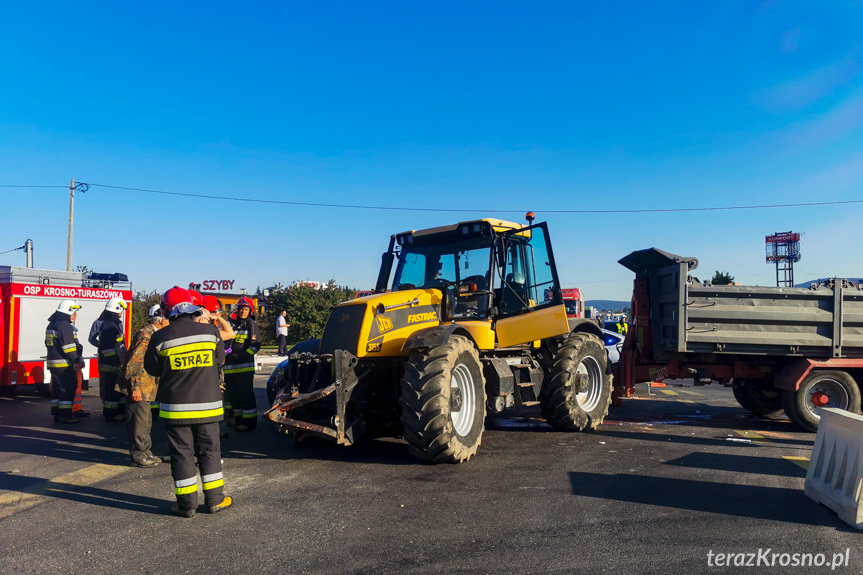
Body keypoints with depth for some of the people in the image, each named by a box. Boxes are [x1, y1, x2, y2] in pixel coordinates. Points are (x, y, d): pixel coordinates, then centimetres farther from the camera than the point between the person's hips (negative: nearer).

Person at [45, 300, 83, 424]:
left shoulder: (52, 325, 17)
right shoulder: (65, 326, -16)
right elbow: (68, 346, -21)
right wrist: (75, 361, -15)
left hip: (53, 363, 10)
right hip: (63, 364, -10)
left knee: (57, 389, 14)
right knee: (68, 388, -6)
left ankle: (57, 414, 19)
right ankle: (65, 415, -5)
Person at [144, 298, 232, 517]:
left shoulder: (161, 338, -10)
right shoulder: (210, 333, -5)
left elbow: (152, 369, 3)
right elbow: (220, 359, 11)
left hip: (176, 407, -1)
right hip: (207, 404, 2)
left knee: (182, 453, 8)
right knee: (210, 450, 12)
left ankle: (187, 502, 13)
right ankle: (215, 499, 18)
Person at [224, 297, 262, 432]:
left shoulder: (251, 324, -1)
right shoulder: (232, 323, 17)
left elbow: (256, 344, -8)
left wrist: (241, 355, -15)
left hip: (245, 366, -7)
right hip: (230, 365, 7)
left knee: (246, 394, -8)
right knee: (232, 394, 14)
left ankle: (249, 422, -4)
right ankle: (239, 418, 28)